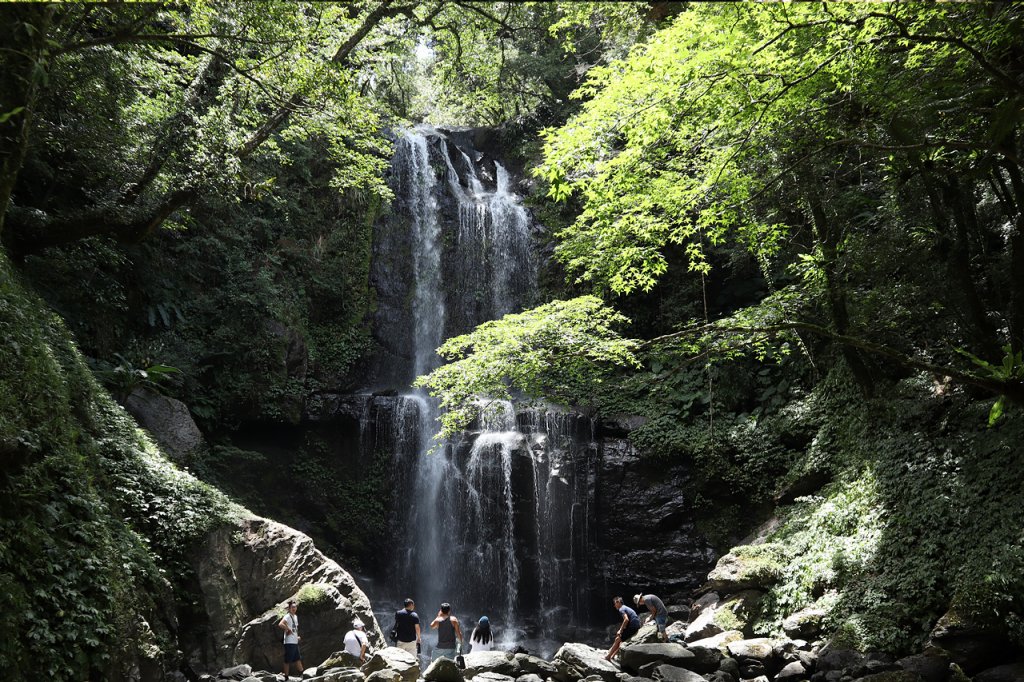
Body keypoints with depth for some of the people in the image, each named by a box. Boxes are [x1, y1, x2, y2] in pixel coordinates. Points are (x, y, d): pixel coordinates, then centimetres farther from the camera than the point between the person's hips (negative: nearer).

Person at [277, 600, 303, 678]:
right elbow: (280, 624, -31)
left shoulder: (295, 616, 14)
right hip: (289, 642, -9)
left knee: (298, 659, 14)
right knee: (288, 660, -1)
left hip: (295, 642, 9)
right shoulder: (287, 616, -13)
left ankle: (302, 674, 21)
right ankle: (286, 677, 6)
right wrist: (288, 630, -22)